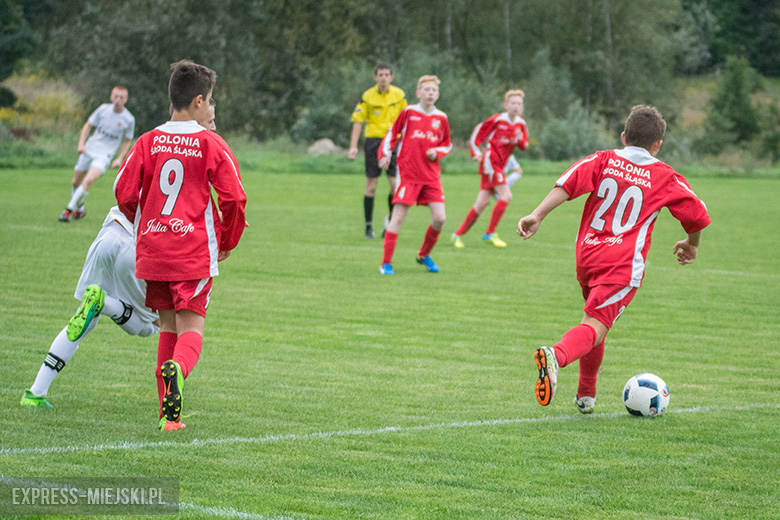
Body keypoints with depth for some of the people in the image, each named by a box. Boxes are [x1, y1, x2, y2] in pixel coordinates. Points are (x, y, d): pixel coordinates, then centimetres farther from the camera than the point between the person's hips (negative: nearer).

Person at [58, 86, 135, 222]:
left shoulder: (129, 119, -6)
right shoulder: (104, 109, -2)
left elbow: (127, 141, 8)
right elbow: (88, 125, 8)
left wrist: (120, 159, -3)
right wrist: (81, 143, -5)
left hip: (104, 156, -3)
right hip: (89, 150, 3)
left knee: (89, 180, -25)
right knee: (76, 182, 9)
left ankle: (69, 209, -18)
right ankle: (80, 209, 35)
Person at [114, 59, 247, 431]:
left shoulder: (148, 142, 3)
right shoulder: (211, 144, -5)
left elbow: (124, 192, 2)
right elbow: (233, 198, -8)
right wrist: (228, 242, 8)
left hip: (152, 249, 3)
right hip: (195, 252, -3)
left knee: (168, 326, 16)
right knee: (190, 328, -3)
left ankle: (169, 413, 15)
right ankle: (177, 368, -38)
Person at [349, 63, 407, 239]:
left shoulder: (399, 95, 3)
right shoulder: (367, 97, -4)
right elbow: (357, 121, -4)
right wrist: (353, 146, -11)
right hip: (374, 140, -2)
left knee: (395, 184, -8)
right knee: (371, 186, -1)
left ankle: (391, 219, 16)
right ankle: (369, 227, 9)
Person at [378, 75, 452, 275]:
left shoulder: (441, 119, 6)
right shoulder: (409, 112, -1)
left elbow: (447, 144, 18)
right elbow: (392, 133, 8)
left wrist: (437, 152, -2)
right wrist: (385, 154, -5)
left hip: (431, 176, 3)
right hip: (408, 174, -3)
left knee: (439, 218, -5)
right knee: (398, 217, -8)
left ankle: (424, 255, 19)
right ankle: (386, 263, -2)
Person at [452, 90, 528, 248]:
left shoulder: (521, 124, 9)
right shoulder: (497, 120, -8)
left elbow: (524, 146, 14)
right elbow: (478, 131, 0)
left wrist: (520, 140, -9)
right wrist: (476, 152, -7)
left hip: (500, 165, 7)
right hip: (490, 161, -7)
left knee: (482, 203, 4)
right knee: (506, 196, -18)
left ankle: (458, 235, 11)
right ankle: (490, 233, -11)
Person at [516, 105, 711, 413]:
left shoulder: (603, 161, 11)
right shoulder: (665, 177, 8)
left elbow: (569, 182, -6)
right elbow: (697, 215, 13)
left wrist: (537, 215, -13)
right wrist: (691, 245, 33)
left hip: (587, 255, 4)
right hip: (623, 264, -4)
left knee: (597, 319, 25)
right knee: (595, 326, -15)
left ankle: (586, 395, 30)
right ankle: (556, 356, -47)